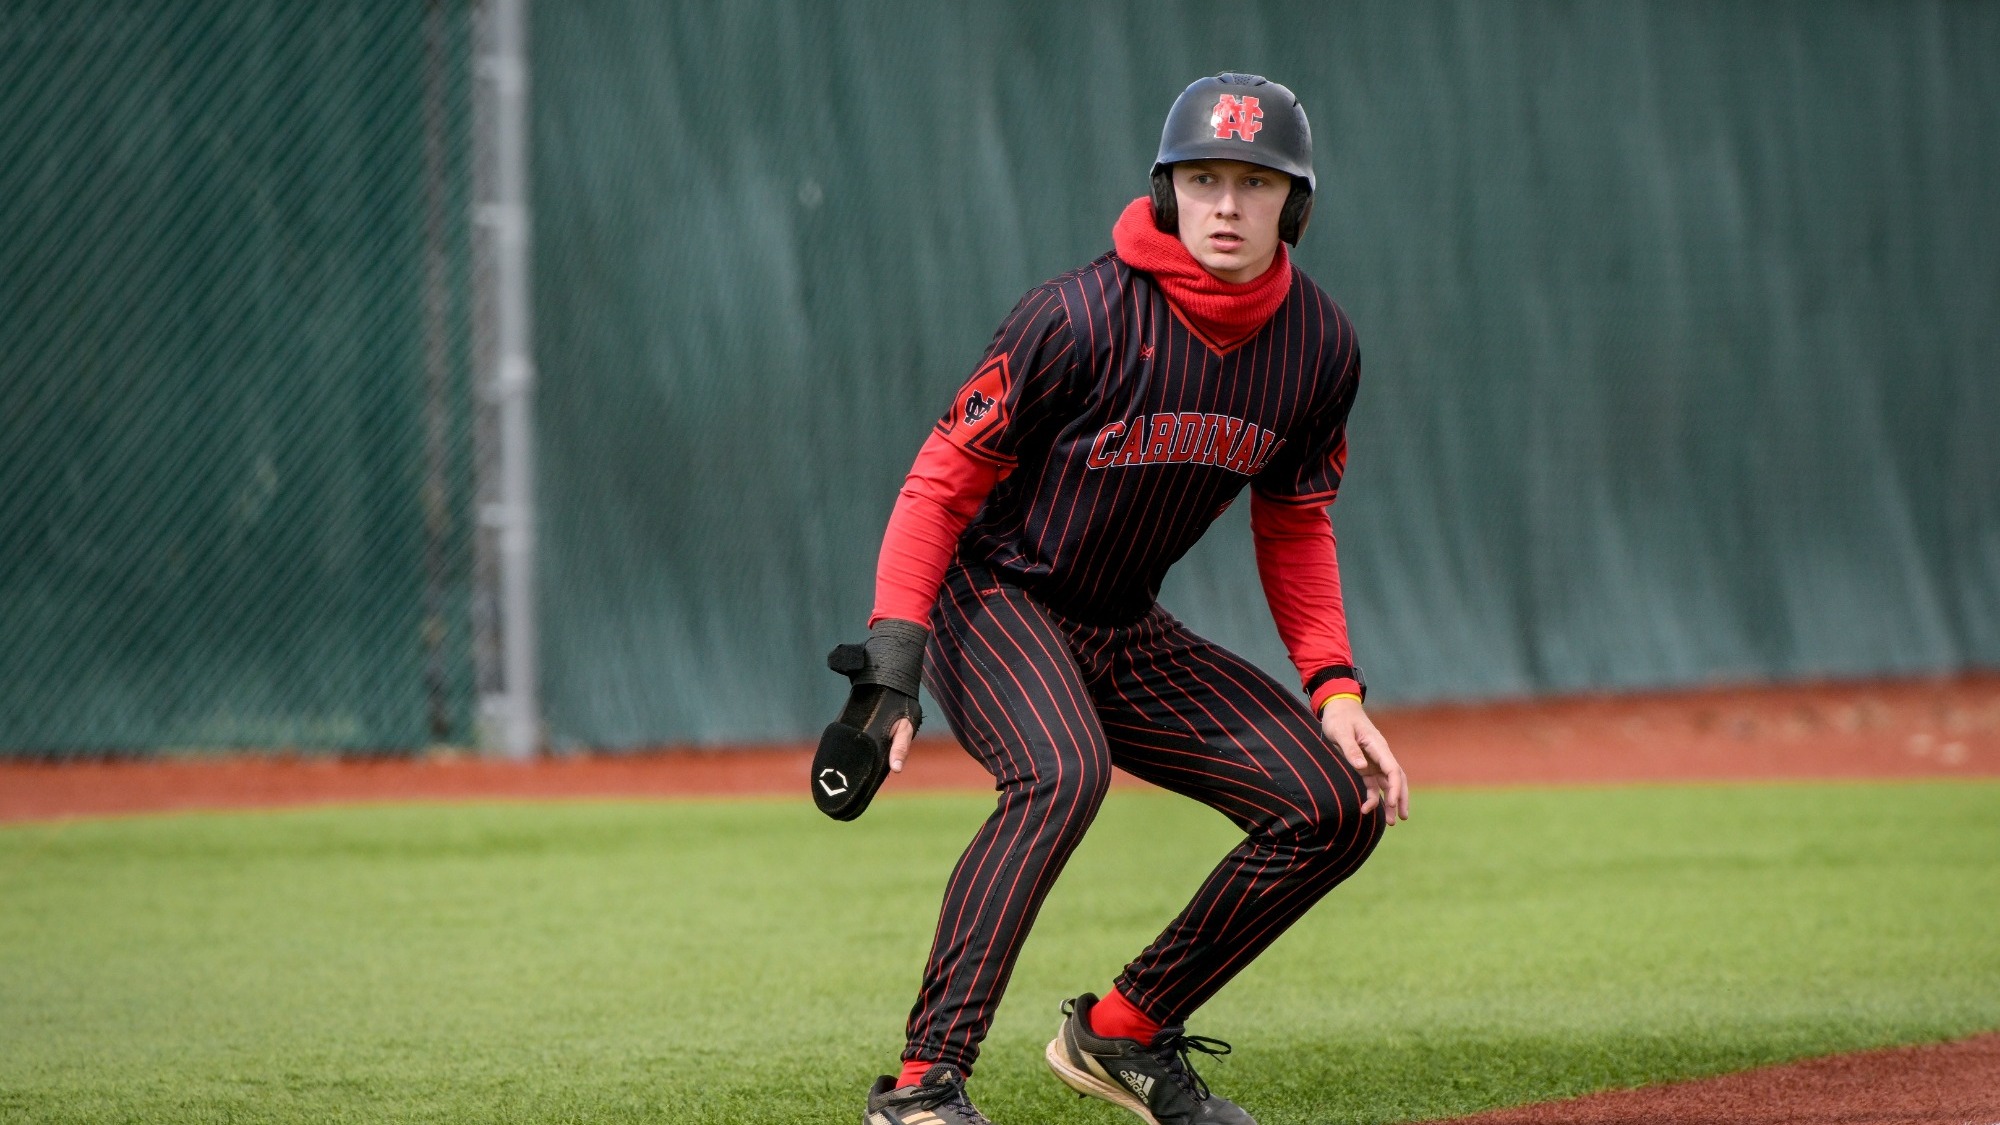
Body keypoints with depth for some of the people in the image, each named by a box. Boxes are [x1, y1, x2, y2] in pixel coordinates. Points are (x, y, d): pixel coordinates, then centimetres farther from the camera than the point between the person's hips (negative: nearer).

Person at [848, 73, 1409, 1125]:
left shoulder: (1319, 345, -4)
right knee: (1063, 771, -37)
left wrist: (1335, 690, -1)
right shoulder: (1082, 316, -22)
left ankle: (1124, 1033, 10)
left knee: (1339, 804, -3)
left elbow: (1294, 527, 11)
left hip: (1128, 634, 7)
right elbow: (942, 484, -17)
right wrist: (891, 666, -27)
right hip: (993, 600, -7)